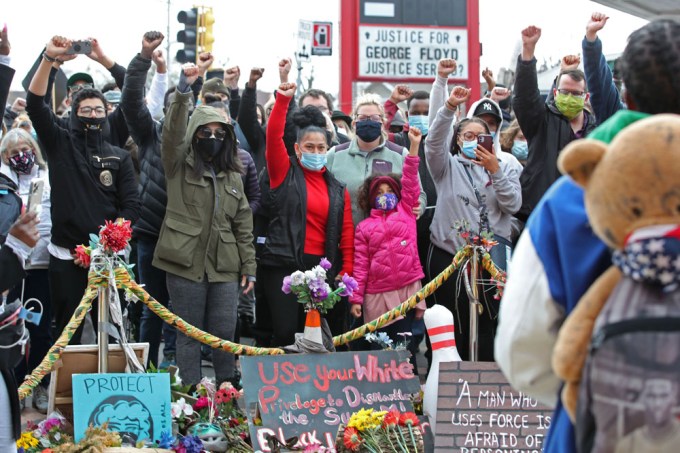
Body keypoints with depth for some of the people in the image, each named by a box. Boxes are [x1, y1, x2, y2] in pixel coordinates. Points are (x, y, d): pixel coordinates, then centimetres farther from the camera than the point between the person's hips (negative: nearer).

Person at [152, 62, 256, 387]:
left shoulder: (232, 175, 14)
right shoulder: (178, 165, 2)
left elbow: (243, 223, 14)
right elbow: (173, 132, -17)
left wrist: (249, 266, 8)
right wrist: (183, 91, -32)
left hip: (224, 266, 3)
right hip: (186, 263, -3)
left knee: (225, 332, 5)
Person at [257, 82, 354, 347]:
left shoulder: (337, 189, 14)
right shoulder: (284, 173, 6)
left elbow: (347, 233, 9)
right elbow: (273, 136, -8)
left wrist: (347, 270, -1)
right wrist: (282, 100, -17)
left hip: (322, 268, 3)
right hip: (283, 265, -3)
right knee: (286, 334, -9)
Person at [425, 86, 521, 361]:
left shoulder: (503, 168, 13)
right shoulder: (448, 166, 9)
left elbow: (513, 205, 0)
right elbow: (434, 142, -12)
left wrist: (495, 171, -11)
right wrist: (450, 108, -25)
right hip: (449, 256, -1)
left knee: (487, 324, -1)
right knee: (454, 325, 0)